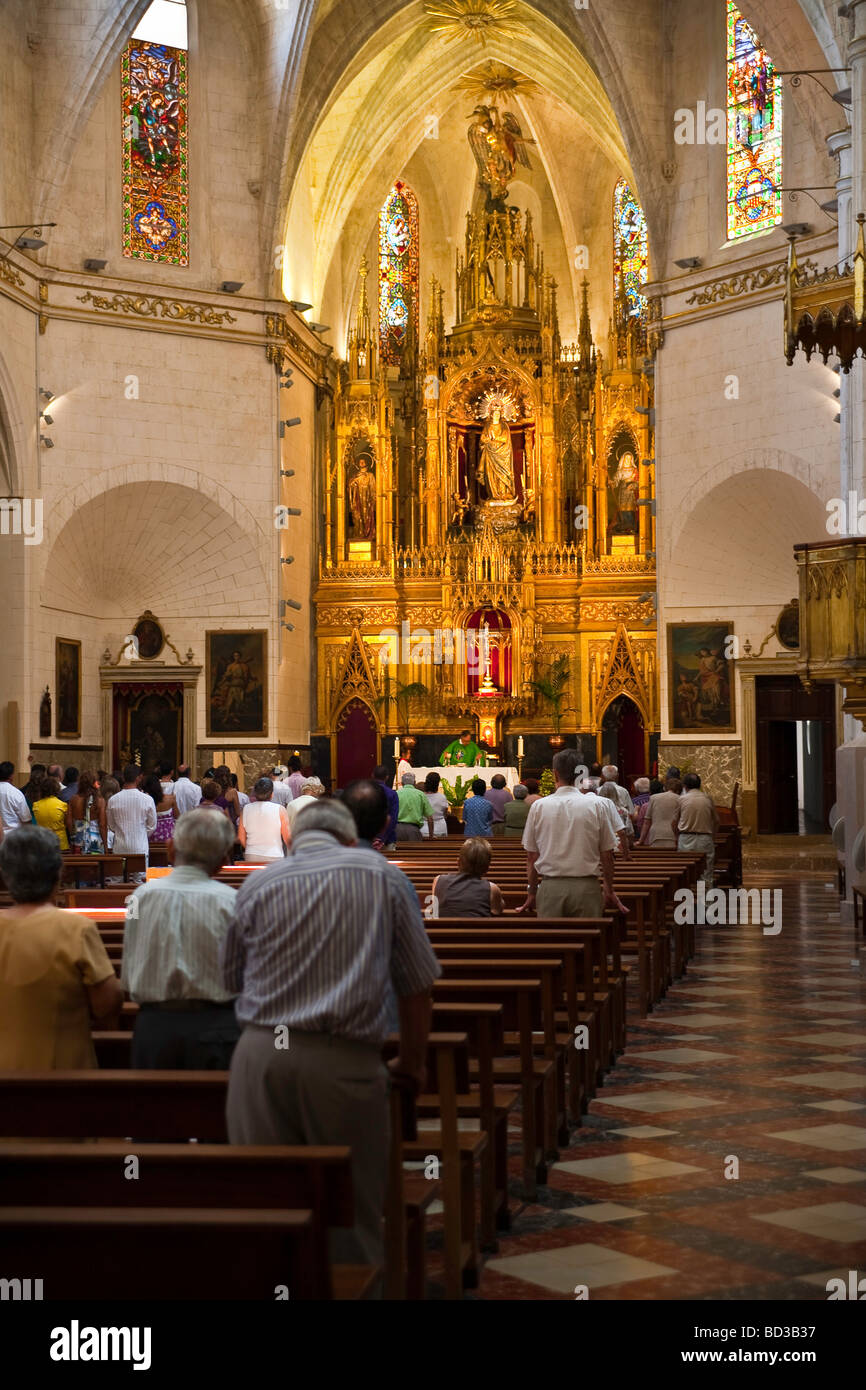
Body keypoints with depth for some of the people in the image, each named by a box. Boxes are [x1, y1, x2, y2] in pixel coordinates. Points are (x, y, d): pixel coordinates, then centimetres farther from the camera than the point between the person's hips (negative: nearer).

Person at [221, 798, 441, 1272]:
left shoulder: (258, 885, 11)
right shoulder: (380, 874, 7)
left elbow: (232, 981, 20)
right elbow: (416, 984, 9)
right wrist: (411, 1064, 21)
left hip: (261, 1054, 2)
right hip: (345, 1060, -2)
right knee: (353, 1212, 6)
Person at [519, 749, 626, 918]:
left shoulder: (538, 807, 1)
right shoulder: (594, 806, -1)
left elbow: (531, 856, 6)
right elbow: (607, 855, 4)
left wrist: (532, 892, 18)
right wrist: (609, 892, 17)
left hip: (550, 886, 1)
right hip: (586, 887, -1)